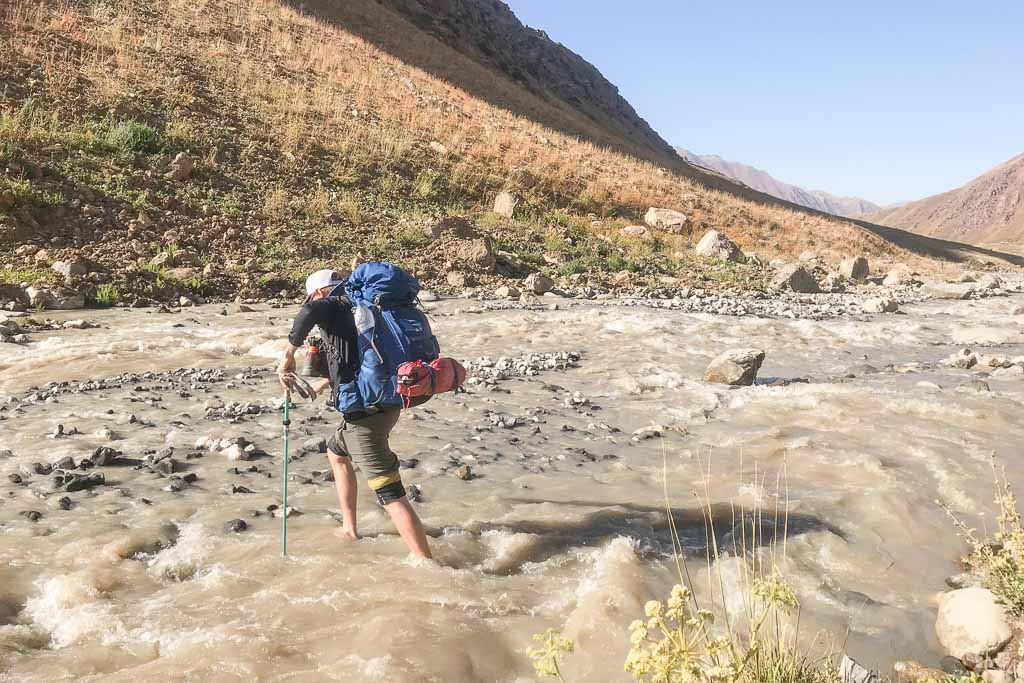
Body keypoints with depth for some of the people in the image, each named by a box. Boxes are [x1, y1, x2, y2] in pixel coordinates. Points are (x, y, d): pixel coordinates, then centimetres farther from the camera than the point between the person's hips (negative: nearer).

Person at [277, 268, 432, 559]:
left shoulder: (333, 305, -2)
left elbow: (309, 312, -27)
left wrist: (288, 355, -16)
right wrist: (326, 383, 44)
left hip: (364, 412, -9)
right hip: (386, 404, 9)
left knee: (391, 495, -9)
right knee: (336, 452, 32)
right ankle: (349, 529, 37)